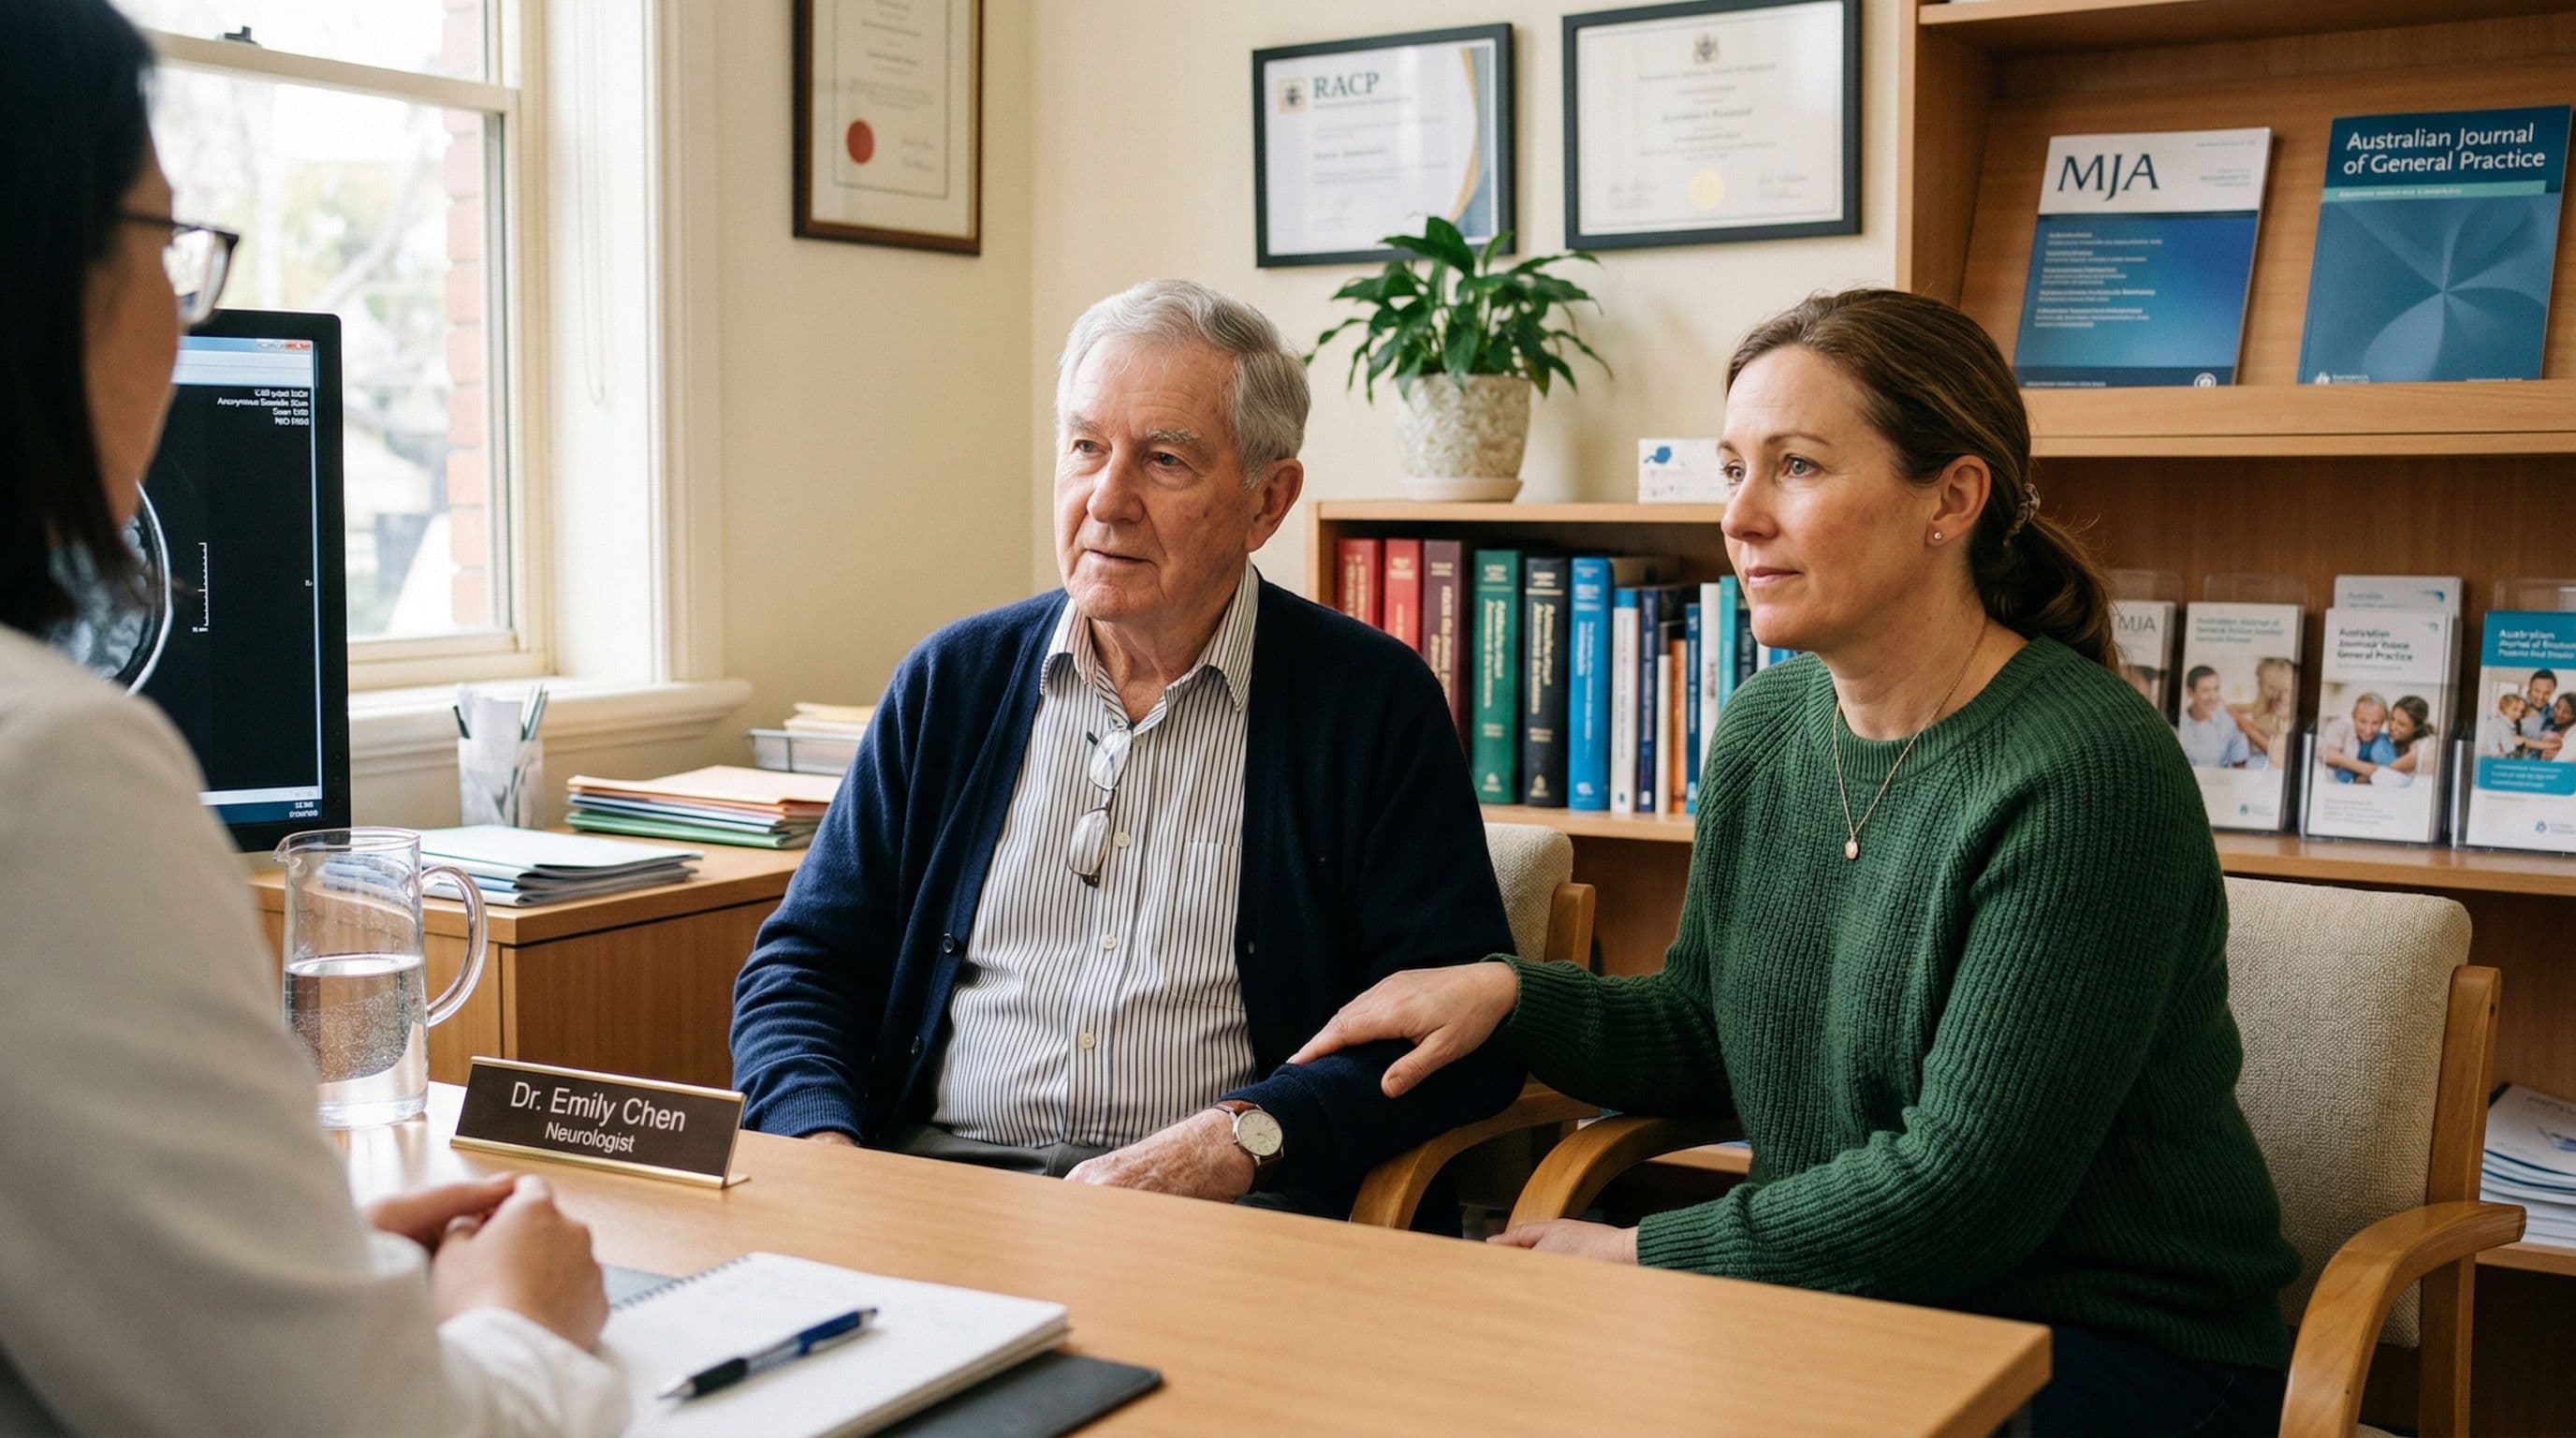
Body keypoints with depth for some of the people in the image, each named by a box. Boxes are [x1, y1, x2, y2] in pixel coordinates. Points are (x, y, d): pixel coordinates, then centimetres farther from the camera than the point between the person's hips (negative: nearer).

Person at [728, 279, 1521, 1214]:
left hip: (1233, 1215, -2)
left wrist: (1238, 1140, -17)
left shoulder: (1374, 704, 4)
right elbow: (799, 968, 15)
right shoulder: (950, 681, 14)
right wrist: (822, 1144, -7)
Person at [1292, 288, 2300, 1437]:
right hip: (1847, 1302, 6)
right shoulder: (1764, 729, 3)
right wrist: (1513, 995, -3)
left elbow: (1964, 1189, -21)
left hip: (2117, 1345, -6)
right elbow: (1706, 1039, 15)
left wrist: (1643, 1253, -14)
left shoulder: (2081, 772, -21)